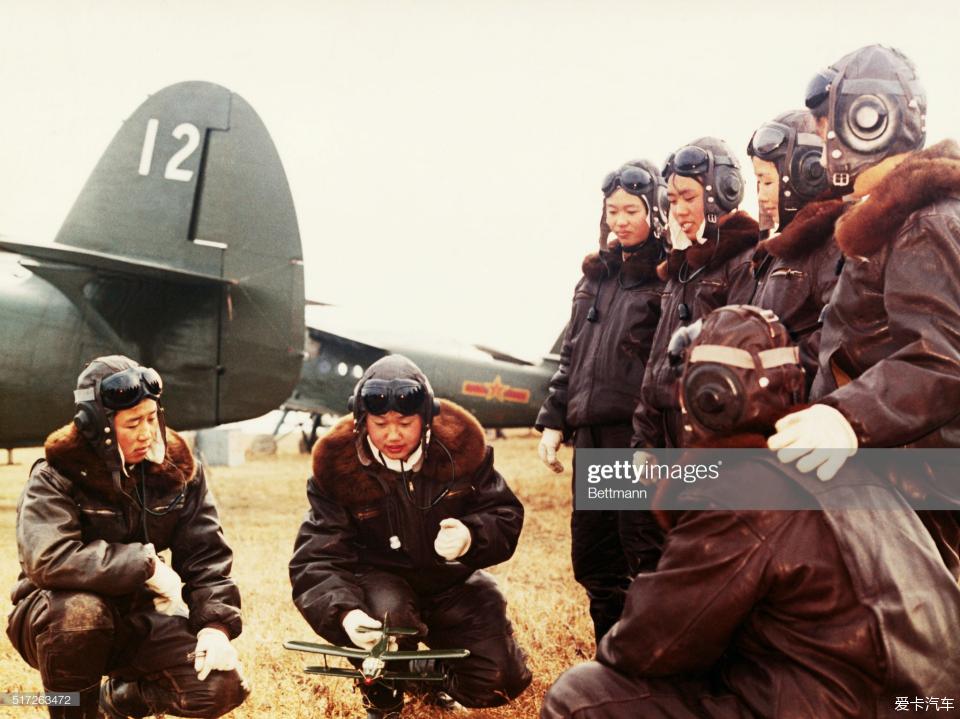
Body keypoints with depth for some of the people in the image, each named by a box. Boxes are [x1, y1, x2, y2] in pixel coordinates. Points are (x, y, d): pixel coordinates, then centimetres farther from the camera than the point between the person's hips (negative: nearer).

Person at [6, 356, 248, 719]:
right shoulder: (55, 477, -17)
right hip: (55, 617, -4)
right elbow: (48, 559, -34)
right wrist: (146, 565, -29)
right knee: (81, 611, -40)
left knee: (224, 686, -17)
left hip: (136, 619, 4)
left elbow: (207, 557, -3)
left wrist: (217, 625, -19)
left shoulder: (177, 468, -4)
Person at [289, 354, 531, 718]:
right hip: (380, 577, -2)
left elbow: (505, 515, -7)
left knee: (501, 680, -10)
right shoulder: (338, 465, -19)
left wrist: (471, 536, -32)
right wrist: (344, 611, -42)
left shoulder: (460, 444, -15)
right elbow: (316, 558, -21)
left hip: (451, 579, 2)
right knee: (389, 614, -37)